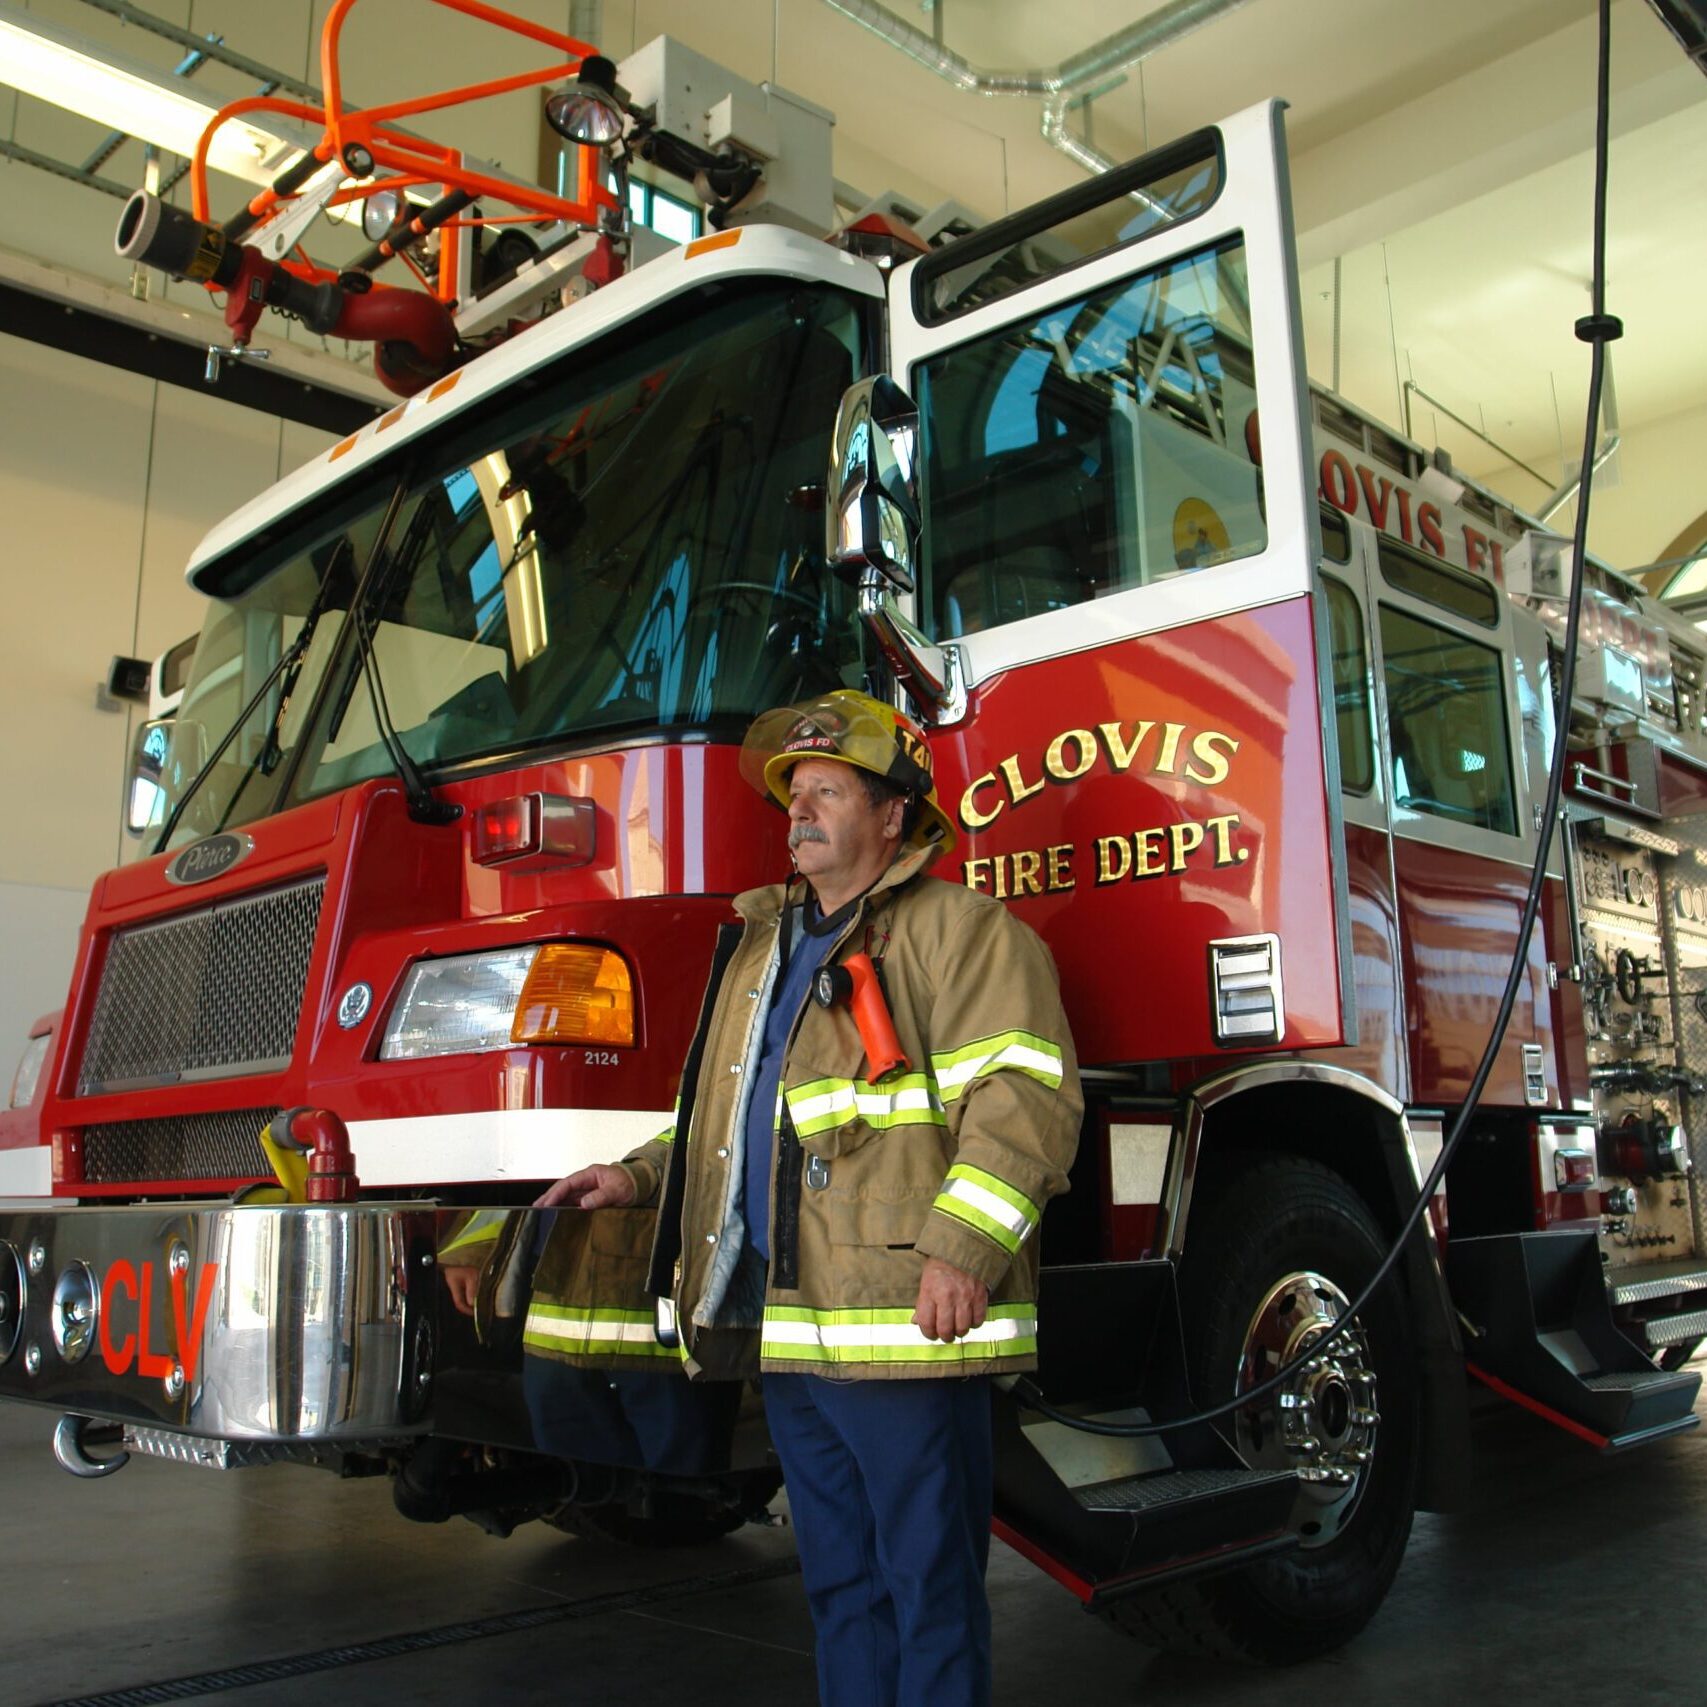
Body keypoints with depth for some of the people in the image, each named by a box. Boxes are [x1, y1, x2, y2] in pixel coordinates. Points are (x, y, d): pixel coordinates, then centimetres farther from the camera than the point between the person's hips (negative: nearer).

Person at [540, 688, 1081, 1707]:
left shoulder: (960, 931, -4)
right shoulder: (763, 946, 22)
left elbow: (1024, 1095, -16)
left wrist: (964, 1248, -26)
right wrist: (640, 1176, 19)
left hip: (901, 1320, -8)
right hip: (787, 1326, 8)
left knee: (929, 1580, 2)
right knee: (841, 1581, 17)